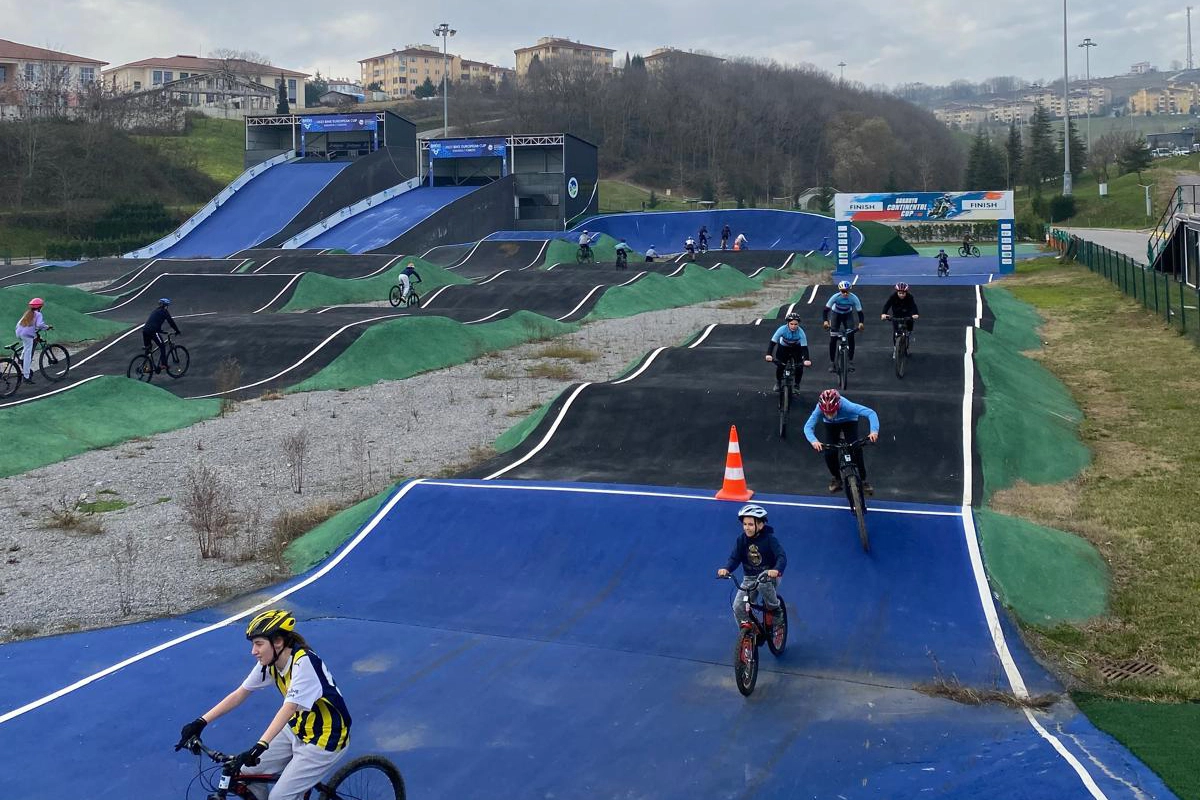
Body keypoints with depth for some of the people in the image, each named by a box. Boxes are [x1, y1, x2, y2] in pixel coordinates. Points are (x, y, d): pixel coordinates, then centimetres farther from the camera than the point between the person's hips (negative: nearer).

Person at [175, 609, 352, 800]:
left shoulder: (303, 662, -28)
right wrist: (201, 722, -6)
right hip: (297, 729, 8)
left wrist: (260, 746, -45)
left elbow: (289, 708, -36)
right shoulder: (269, 663, -4)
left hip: (325, 739, -8)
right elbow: (239, 694, 0)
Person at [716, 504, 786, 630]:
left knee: (763, 583, -39)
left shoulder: (769, 539, -16)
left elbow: (781, 556, -27)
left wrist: (776, 570, -49)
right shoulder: (741, 540, -6)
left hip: (769, 575, -4)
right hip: (749, 577, 4)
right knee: (738, 607, -10)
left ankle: (773, 607, -9)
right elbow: (734, 558, -11)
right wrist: (726, 569, -34)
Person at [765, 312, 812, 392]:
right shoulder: (782, 329, -33)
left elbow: (804, 347, -35)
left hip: (796, 349, 0)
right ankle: (778, 382, 16)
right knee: (779, 366, -13)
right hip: (783, 347, 0)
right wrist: (769, 354, -48)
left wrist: (806, 360, -49)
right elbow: (772, 342, -34)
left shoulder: (800, 332, -32)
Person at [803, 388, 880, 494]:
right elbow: (808, 426, -42)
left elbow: (871, 413, -45)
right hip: (831, 425, 2)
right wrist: (813, 441, -62)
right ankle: (837, 479, 16)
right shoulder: (819, 409, -39)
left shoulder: (846, 405, -44)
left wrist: (874, 431, -61)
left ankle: (863, 480, 3)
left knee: (856, 450, -17)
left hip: (849, 422, -2)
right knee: (829, 453, -12)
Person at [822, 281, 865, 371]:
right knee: (833, 338, -11)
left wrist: (861, 322, -44)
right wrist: (825, 321, -45)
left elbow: (860, 311, -27)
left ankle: (851, 361, -3)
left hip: (848, 315, 1)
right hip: (836, 314, -1)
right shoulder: (835, 297, -31)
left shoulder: (854, 298, -29)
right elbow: (826, 310, -29)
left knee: (851, 336, -15)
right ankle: (831, 362, 0)